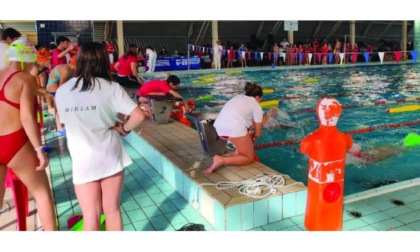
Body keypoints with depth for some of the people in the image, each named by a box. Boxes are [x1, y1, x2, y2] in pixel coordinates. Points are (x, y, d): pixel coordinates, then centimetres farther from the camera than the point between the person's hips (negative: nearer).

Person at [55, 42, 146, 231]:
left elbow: (65, 121, 11)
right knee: (112, 210, 15)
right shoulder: (110, 88, -11)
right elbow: (138, 116, -20)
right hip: (110, 156, -1)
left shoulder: (61, 91, -2)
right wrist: (123, 129, -1)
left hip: (82, 161, 1)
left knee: (90, 216, 11)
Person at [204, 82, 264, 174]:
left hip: (219, 128, 7)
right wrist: (252, 136, 35)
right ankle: (221, 160, -10)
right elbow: (257, 133, 14)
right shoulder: (257, 106, 13)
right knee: (250, 158, 11)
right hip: (234, 129, -7)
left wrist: (248, 136, 40)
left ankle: (238, 154, 18)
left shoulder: (238, 97, 29)